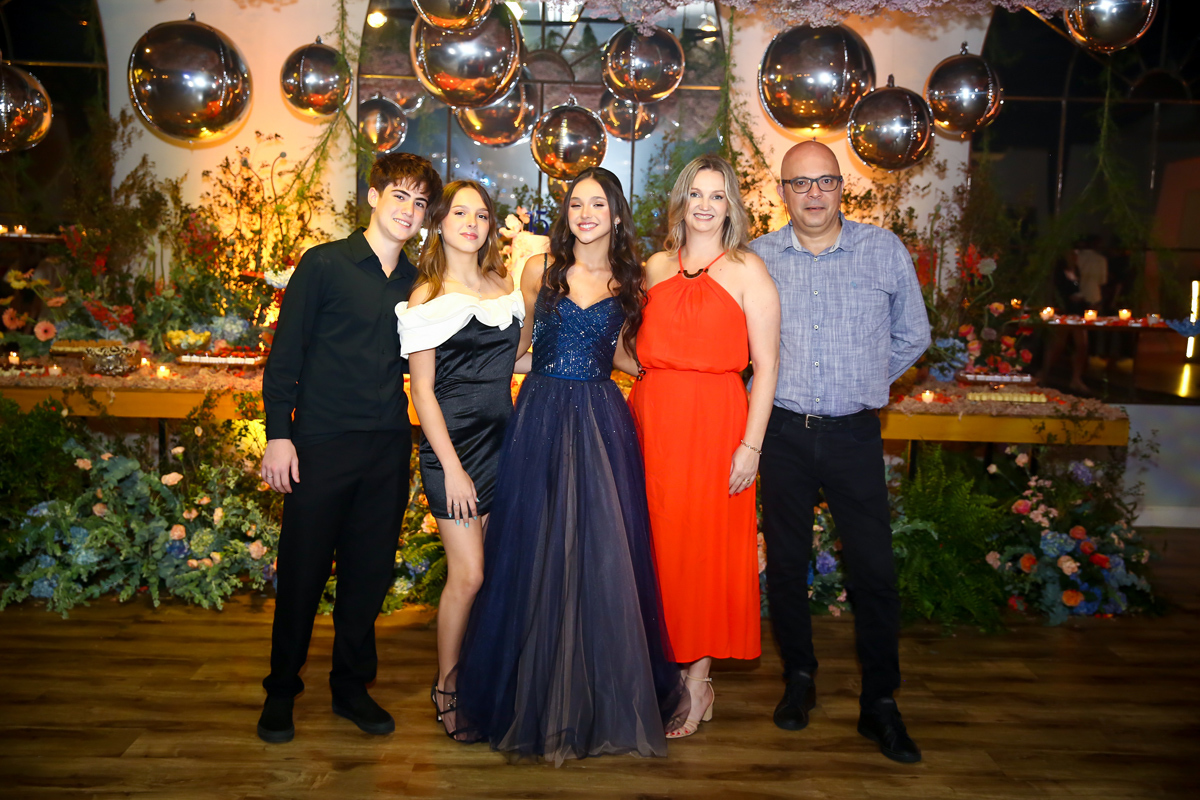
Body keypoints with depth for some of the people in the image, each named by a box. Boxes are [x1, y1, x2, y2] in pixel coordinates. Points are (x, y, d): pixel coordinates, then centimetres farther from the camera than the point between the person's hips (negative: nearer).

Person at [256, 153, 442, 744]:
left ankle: (352, 687, 27)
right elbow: (285, 353, -4)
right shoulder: (324, 264, -2)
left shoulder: (416, 283, 12)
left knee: (369, 573, 11)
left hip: (389, 448, 4)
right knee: (302, 570, 5)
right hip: (321, 444, -4)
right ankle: (281, 690, 24)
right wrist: (278, 433, -9)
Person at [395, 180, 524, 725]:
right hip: (452, 442, -5)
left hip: (501, 436, 5)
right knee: (468, 574, -5)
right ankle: (445, 685, 15)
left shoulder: (505, 284, 11)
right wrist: (452, 466, -12)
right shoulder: (427, 297, -4)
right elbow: (422, 390, -8)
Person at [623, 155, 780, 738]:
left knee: (703, 550, 1)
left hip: (714, 422, -4)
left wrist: (750, 445, -12)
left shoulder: (747, 269, 0)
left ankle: (697, 684, 14)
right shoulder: (657, 267, 14)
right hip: (652, 419, 4)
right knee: (656, 547, 8)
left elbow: (766, 364, -6)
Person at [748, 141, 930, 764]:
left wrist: (862, 385, 11)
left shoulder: (884, 250, 2)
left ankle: (880, 704, 14)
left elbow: (912, 334, 12)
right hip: (782, 431, 1)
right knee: (785, 561, 10)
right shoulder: (757, 258, 2)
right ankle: (799, 677, 30)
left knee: (873, 568, -1)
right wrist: (785, 386, 9)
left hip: (854, 433, -1)